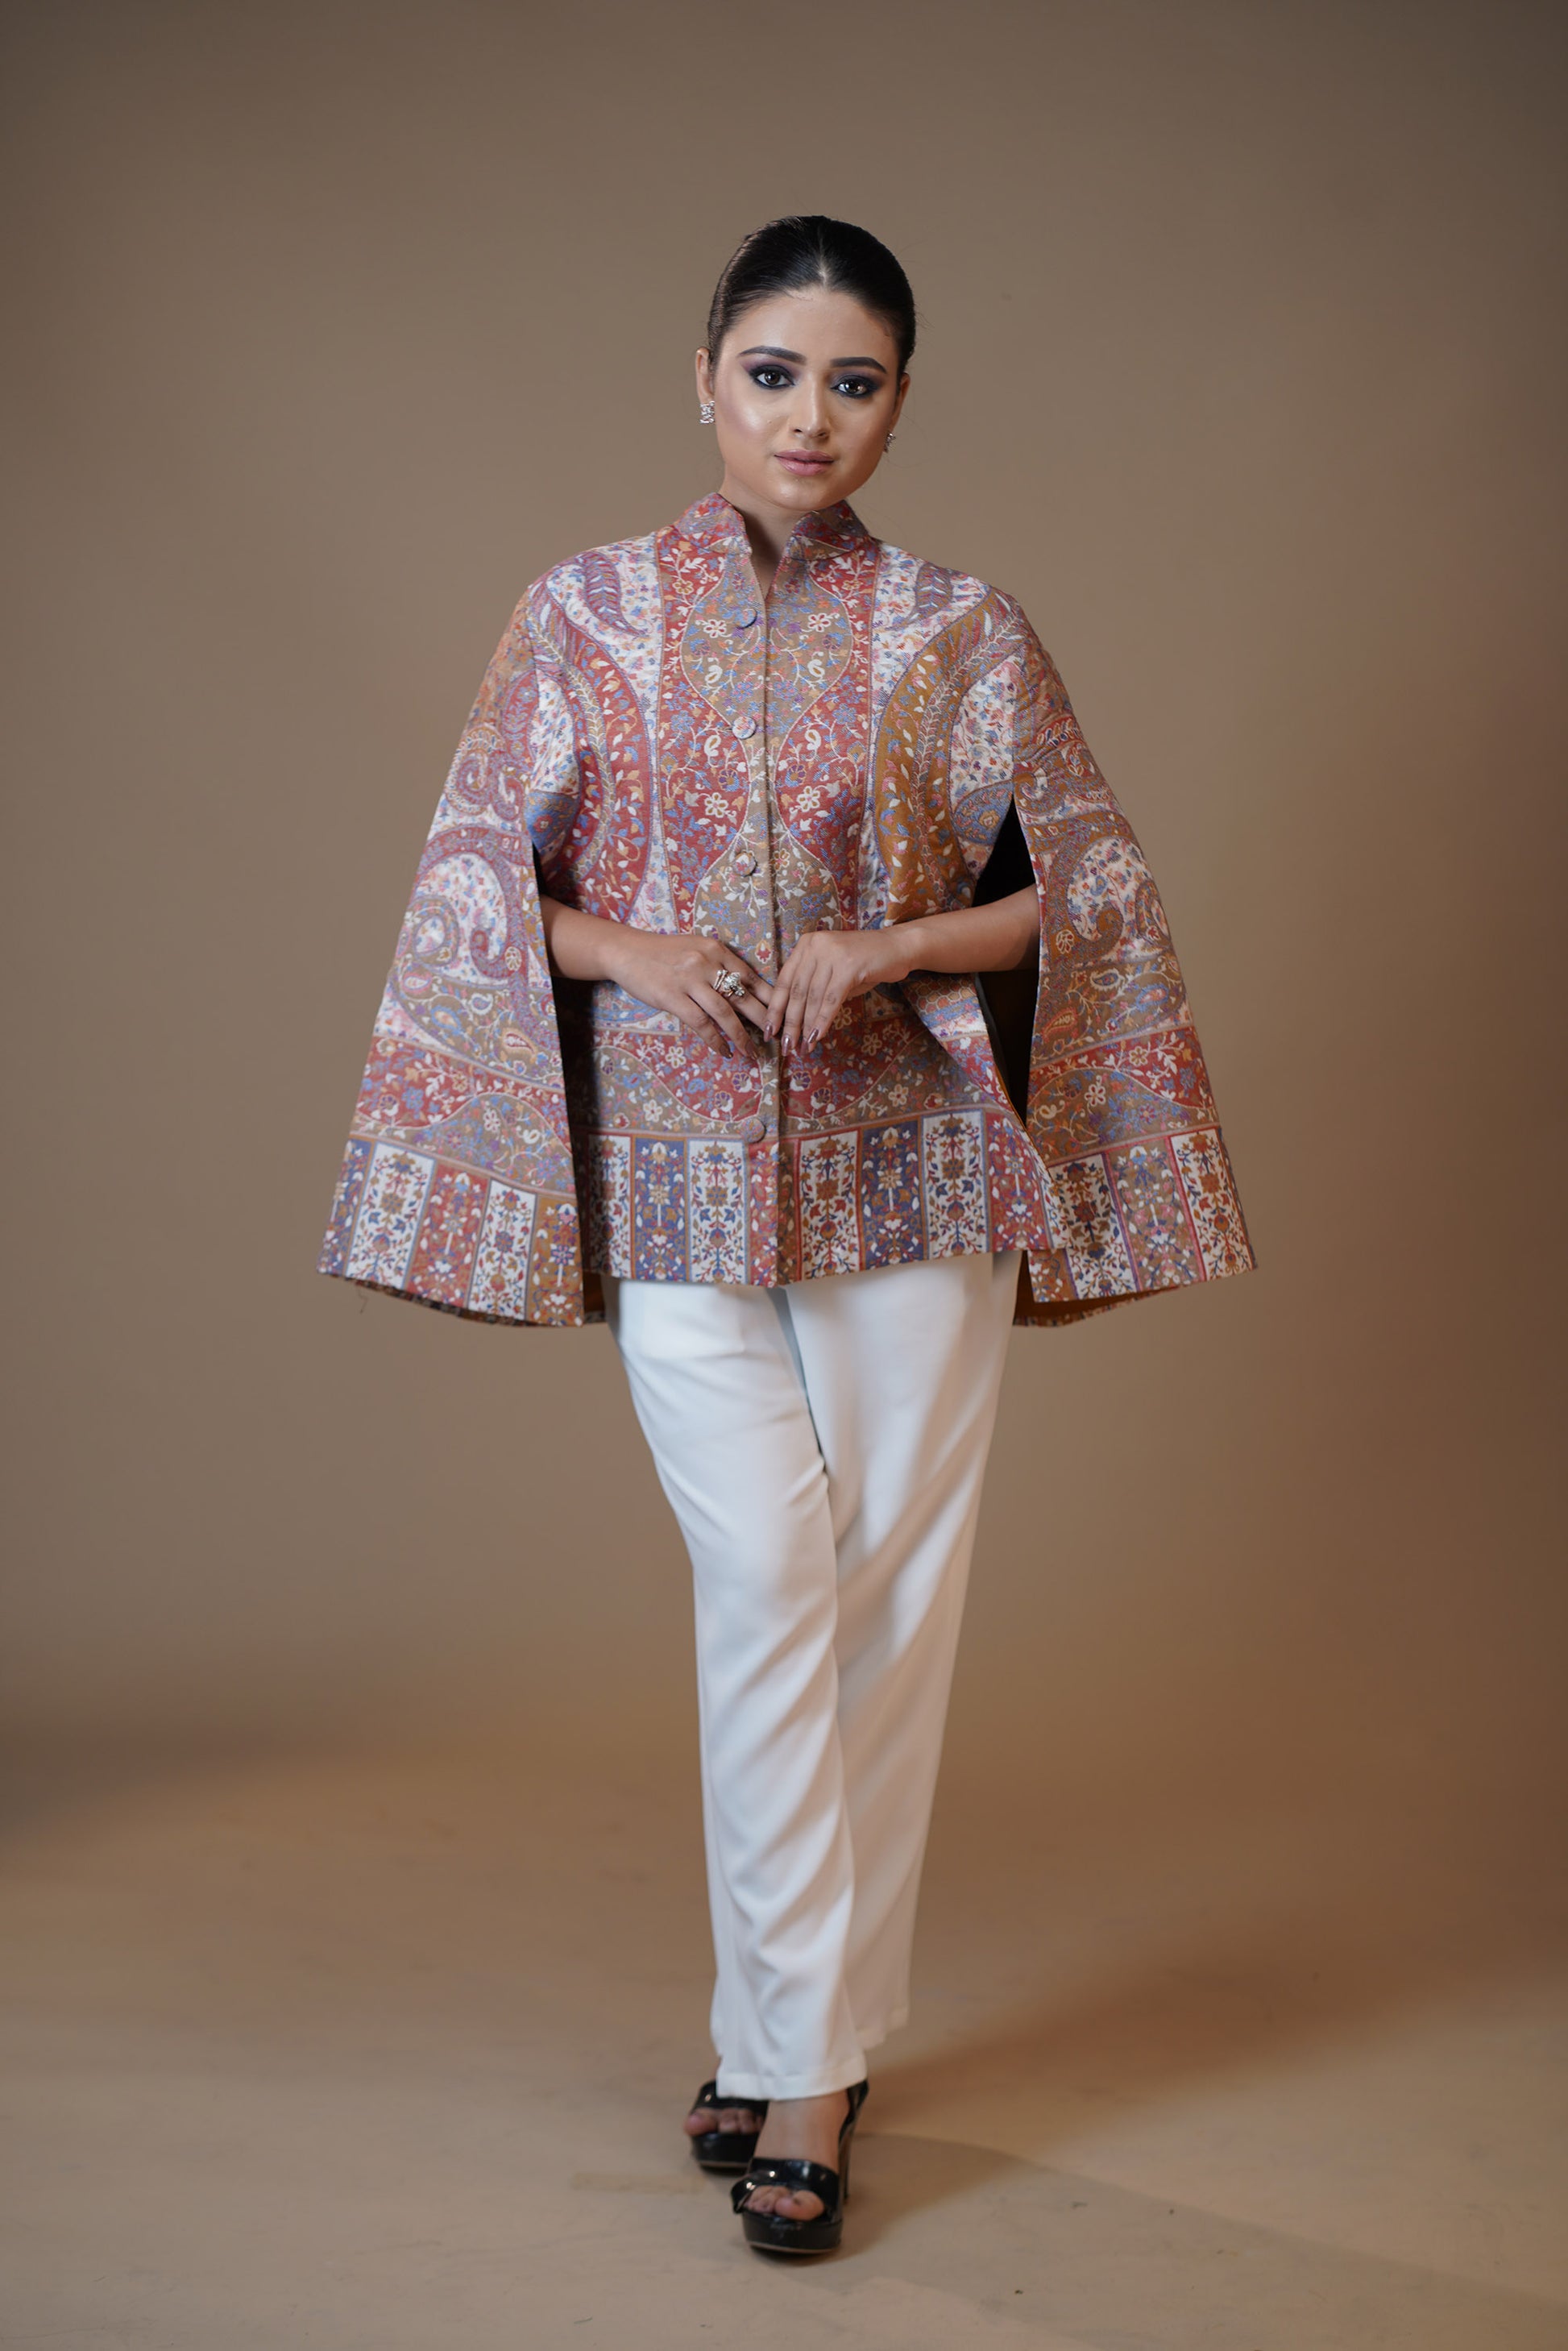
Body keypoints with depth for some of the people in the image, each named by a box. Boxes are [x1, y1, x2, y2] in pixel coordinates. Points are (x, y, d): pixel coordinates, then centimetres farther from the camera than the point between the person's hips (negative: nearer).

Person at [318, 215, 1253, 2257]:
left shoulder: (960, 634, 2)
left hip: (909, 1160, 1)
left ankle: (800, 2042, 16)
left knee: (889, 1590, 2)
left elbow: (1083, 893, 5)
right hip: (677, 1173, 0)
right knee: (766, 1578, -6)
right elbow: (482, 881, 8)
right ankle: (802, 2052, 6)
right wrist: (630, 948, -11)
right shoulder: (589, 615, 3)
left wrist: (892, 950, -11)